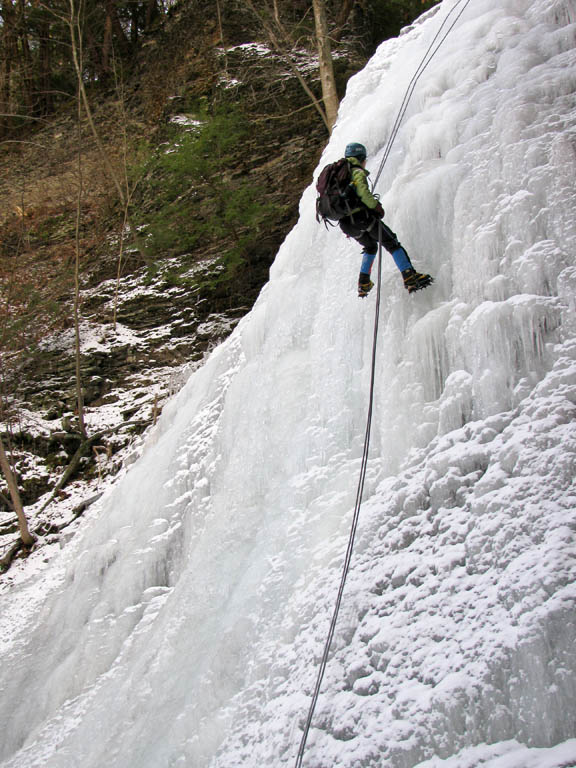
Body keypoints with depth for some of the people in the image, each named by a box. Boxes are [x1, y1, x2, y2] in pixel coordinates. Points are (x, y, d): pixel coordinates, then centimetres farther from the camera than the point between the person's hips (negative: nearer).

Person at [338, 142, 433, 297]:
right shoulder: (357, 172, -3)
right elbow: (363, 192, -21)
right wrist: (376, 206, -8)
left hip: (346, 224, 8)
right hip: (362, 216, -8)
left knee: (370, 247, 30)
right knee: (392, 244, -4)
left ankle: (363, 283, 21)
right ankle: (410, 277, -19)